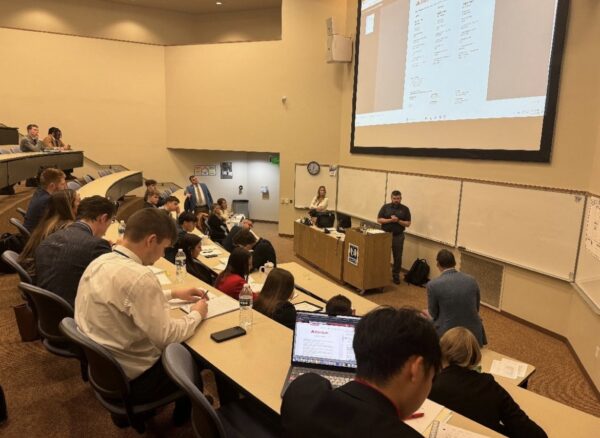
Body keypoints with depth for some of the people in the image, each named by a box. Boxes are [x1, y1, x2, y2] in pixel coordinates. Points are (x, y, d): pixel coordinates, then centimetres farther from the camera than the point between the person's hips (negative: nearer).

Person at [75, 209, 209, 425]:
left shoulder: (100, 261, -3)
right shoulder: (139, 276, -32)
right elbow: (166, 337, -26)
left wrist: (173, 293, 13)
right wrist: (197, 314, -10)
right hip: (130, 380, -8)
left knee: (179, 348, 24)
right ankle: (185, 416, 42)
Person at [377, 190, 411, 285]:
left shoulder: (405, 209, 1)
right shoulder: (385, 207, 2)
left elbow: (408, 224, -1)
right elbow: (379, 219, -3)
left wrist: (398, 221, -16)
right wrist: (390, 220, -16)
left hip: (398, 236, 0)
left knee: (397, 257, 6)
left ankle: (396, 275, 19)